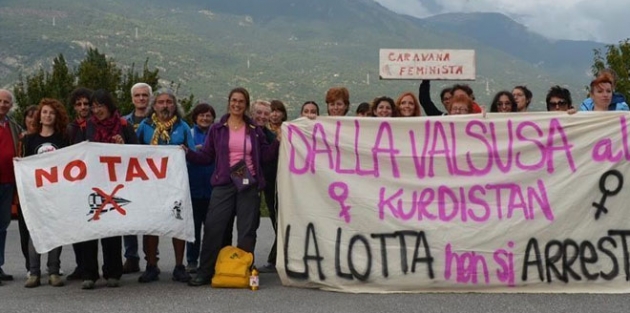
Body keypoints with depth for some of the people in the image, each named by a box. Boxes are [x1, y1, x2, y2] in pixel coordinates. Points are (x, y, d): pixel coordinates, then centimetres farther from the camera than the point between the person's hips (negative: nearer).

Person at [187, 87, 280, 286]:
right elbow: (206, 157, 6)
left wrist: (279, 141, -5)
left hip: (248, 185, 1)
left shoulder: (254, 130, 11)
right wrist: (187, 153, -8)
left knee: (247, 231, 4)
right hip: (224, 184, -1)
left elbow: (266, 156, 7)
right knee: (213, 227, -5)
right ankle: (205, 272, 3)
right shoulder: (217, 129, 8)